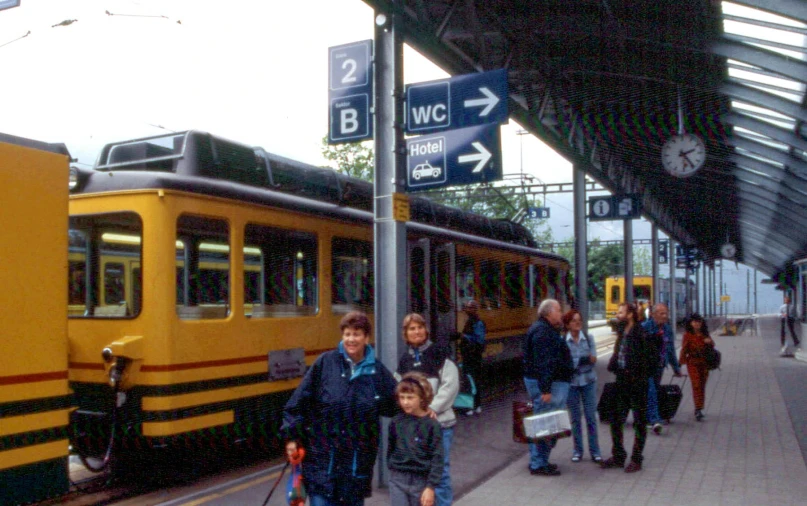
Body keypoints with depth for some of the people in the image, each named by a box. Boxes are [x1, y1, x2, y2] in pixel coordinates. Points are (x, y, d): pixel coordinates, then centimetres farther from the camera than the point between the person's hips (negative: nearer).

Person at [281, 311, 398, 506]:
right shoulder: (325, 362, -5)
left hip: (358, 459, 2)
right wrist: (292, 432, -4)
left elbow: (394, 406, 11)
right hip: (322, 457, -2)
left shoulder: (377, 371, 1)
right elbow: (300, 399, -2)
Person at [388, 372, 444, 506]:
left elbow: (437, 459, -12)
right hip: (398, 480, 2)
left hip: (421, 481, -2)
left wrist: (430, 487, -15)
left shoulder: (432, 425, -12)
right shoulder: (396, 421, -2)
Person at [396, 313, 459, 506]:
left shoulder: (439, 354, -4)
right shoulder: (405, 359, 12)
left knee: (439, 469, -1)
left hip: (439, 422, -5)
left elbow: (450, 386, -10)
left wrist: (432, 408, -15)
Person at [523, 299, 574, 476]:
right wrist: (545, 389, -28)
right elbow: (543, 363, -25)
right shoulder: (543, 332, -18)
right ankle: (539, 464, -2)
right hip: (546, 383, -11)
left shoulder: (545, 329, 18)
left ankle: (538, 460, 25)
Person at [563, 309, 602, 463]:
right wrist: (585, 359, -13)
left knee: (591, 416, 2)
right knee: (575, 417, 6)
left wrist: (575, 362, -20)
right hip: (571, 382, -1)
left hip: (588, 381, 1)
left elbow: (593, 359, -4)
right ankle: (577, 450, 16)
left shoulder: (589, 338, 2)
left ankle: (595, 451, 10)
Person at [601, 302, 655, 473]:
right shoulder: (621, 333, 10)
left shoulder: (640, 334, -14)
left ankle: (636, 459, 14)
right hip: (622, 382, 8)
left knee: (639, 422, 6)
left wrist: (642, 378, -16)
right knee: (616, 421, 12)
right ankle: (618, 456, 24)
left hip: (637, 384, -8)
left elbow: (650, 358, -17)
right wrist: (613, 366, 3)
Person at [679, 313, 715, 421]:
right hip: (692, 363, -4)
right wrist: (682, 363, -8)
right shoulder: (688, 335, -5)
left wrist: (710, 341, -4)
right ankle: (698, 409, -17)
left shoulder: (705, 334, 8)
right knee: (696, 385, -13)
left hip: (704, 363, 4)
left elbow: (712, 345, 20)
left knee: (702, 386, 8)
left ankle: (699, 409, 19)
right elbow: (684, 349, -5)